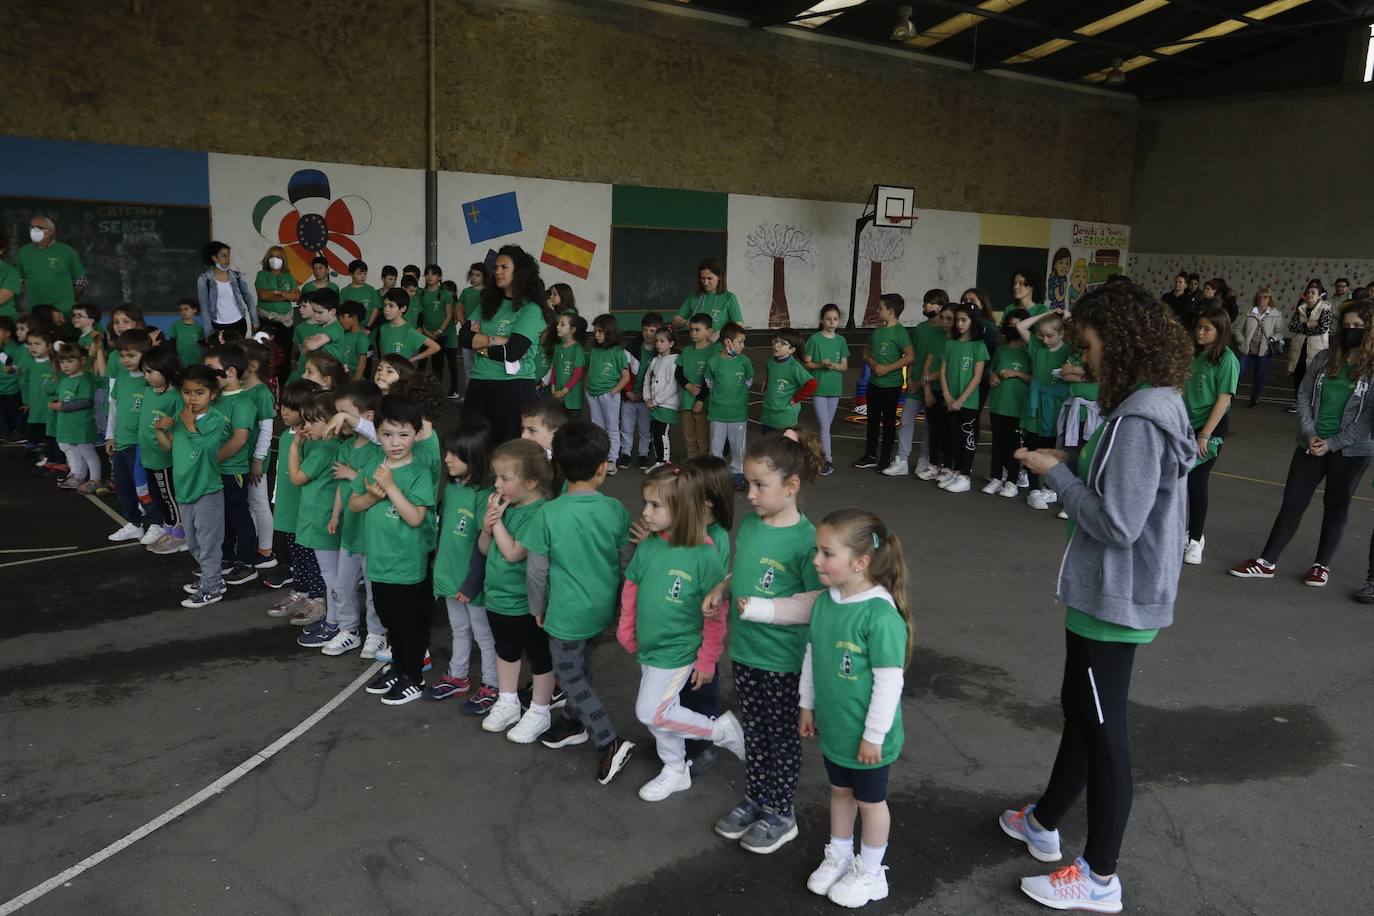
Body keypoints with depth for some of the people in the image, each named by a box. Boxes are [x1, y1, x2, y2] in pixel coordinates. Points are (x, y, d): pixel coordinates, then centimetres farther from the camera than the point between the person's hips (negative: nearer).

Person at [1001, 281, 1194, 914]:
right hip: (1112, 594, 10)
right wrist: (1071, 467, 2)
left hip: (1114, 601, -10)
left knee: (1102, 732, 4)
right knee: (1081, 712, 23)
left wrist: (1056, 473, -17)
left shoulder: (1138, 422, -24)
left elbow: (1116, 523, -27)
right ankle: (1046, 821, 42)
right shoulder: (1156, 406, 7)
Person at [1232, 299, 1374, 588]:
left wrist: (1332, 443, -14)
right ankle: (1267, 561, 12)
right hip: (1311, 445, 3)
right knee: (1292, 502, 6)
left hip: (1351, 450, -3)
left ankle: (1322, 564, 26)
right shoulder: (1324, 359, 3)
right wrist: (1310, 435, -8)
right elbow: (1304, 396, 4)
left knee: (1336, 507, 11)